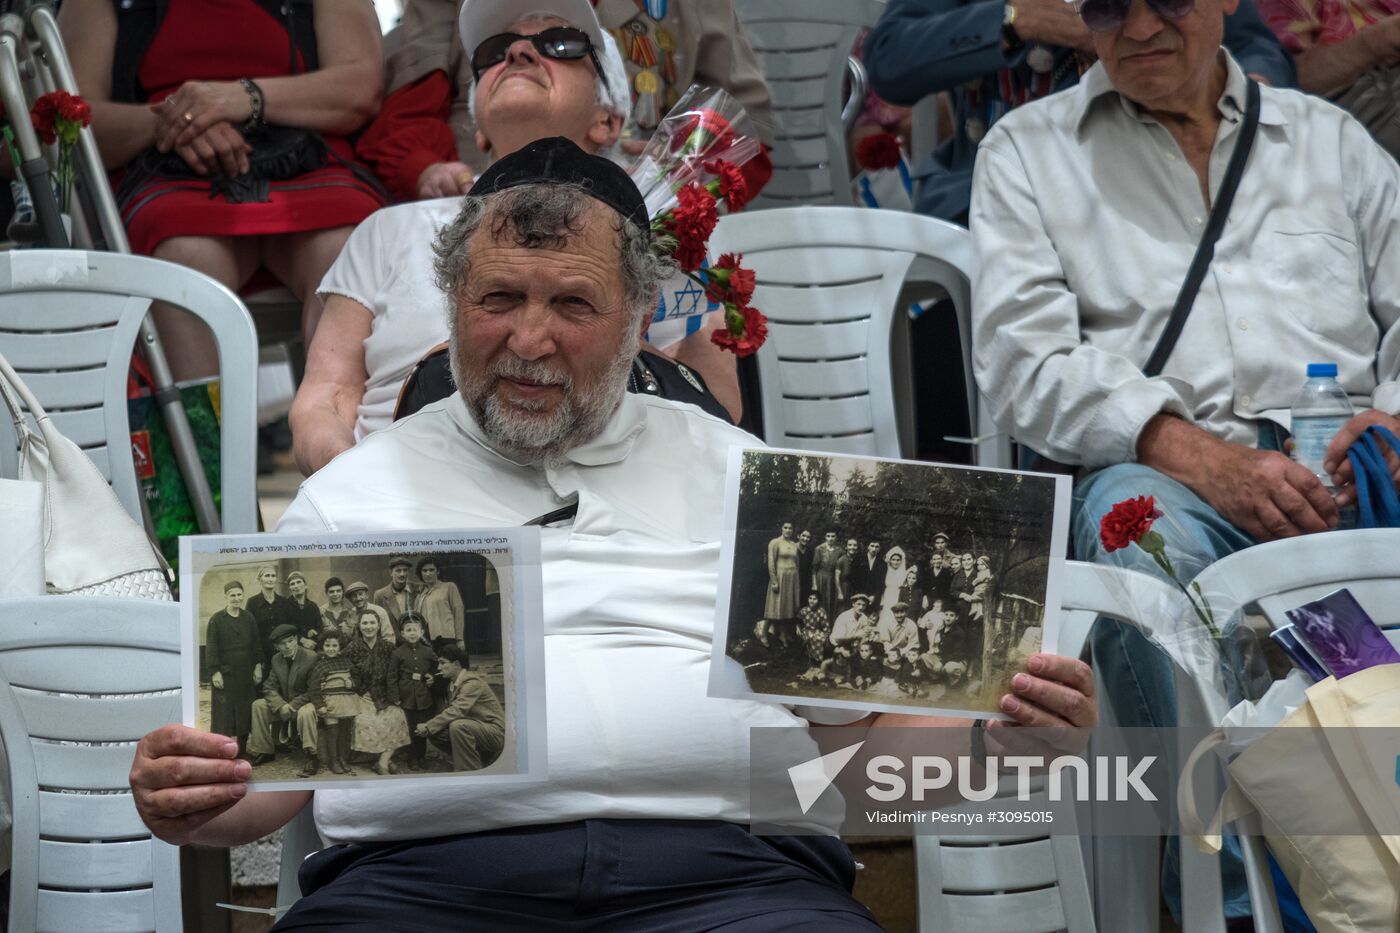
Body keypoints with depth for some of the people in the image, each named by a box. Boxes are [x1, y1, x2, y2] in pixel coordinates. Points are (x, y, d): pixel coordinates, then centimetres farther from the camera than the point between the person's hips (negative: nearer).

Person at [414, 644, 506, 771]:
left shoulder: (472, 682, -19)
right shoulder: (452, 683, 9)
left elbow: (456, 711, -29)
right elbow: (449, 710, 3)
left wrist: (428, 727, -24)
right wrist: (427, 727, -15)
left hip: (495, 733, -9)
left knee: (457, 726, -33)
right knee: (436, 733, -3)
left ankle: (471, 771, -23)